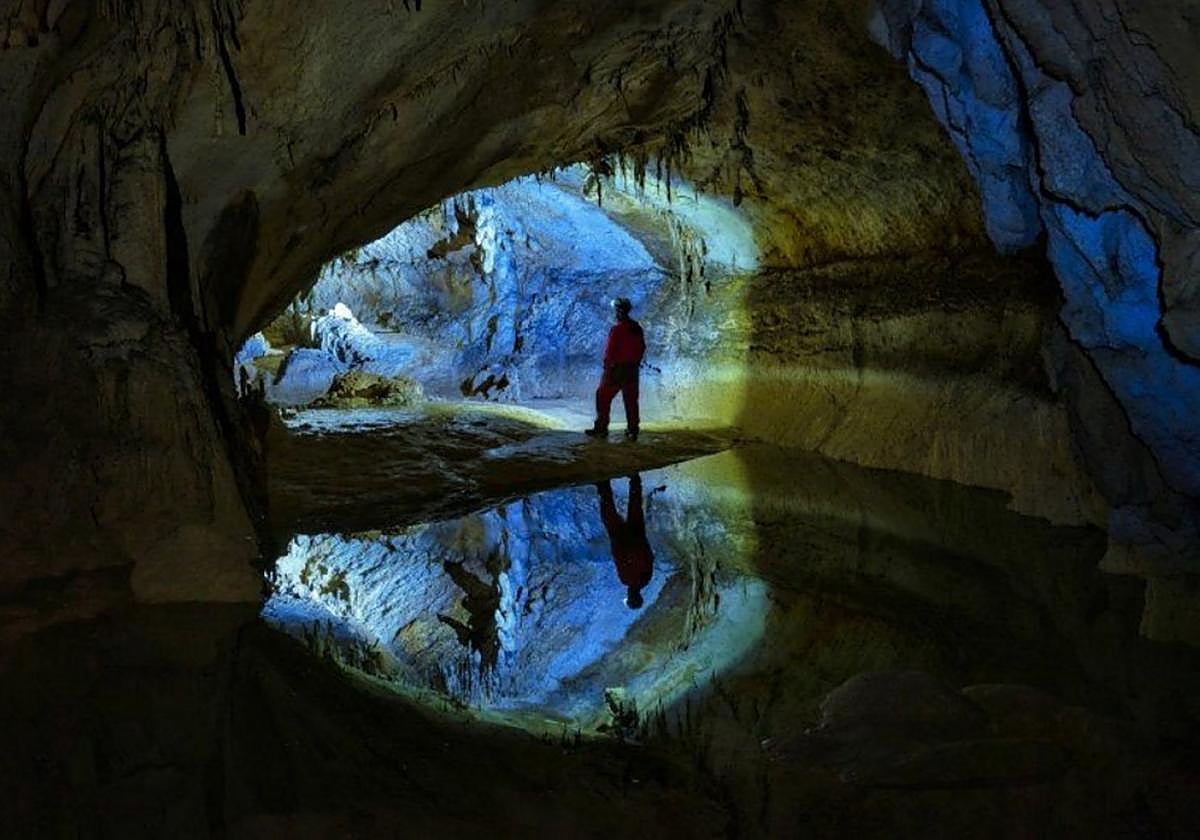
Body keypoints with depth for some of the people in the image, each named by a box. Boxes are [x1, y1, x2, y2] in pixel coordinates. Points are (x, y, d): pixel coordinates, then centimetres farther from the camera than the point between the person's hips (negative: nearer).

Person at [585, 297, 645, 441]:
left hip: (616, 369, -7)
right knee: (631, 400, 10)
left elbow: (610, 351, -17)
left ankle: (601, 428, 7)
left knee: (603, 397, 6)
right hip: (632, 370, 7)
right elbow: (642, 348, 12)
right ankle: (632, 430, 10)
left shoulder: (617, 329, -17)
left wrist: (607, 366, -7)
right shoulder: (637, 328, 5)